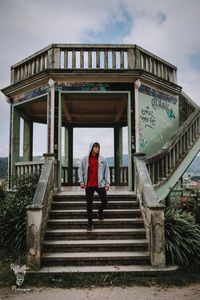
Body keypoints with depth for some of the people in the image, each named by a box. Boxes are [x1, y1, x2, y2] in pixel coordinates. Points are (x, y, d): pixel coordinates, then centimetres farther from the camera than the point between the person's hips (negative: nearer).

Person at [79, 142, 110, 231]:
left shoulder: (102, 159, 4)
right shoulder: (85, 159, 3)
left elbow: (107, 171, 7)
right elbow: (80, 170, 8)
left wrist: (107, 183, 2)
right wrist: (81, 181, 0)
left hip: (100, 184, 1)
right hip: (89, 185, 0)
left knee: (105, 200, -6)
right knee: (89, 204, 4)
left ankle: (100, 212, 28)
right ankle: (90, 223, 15)